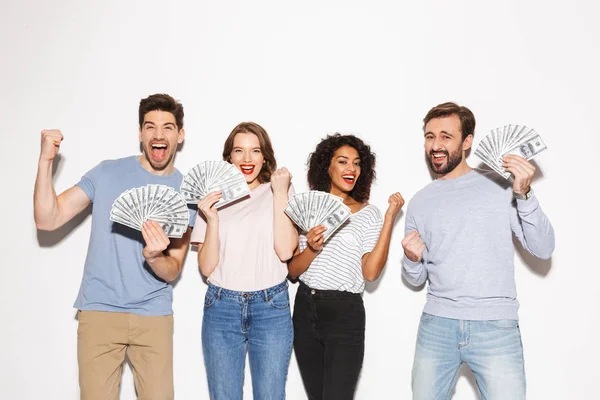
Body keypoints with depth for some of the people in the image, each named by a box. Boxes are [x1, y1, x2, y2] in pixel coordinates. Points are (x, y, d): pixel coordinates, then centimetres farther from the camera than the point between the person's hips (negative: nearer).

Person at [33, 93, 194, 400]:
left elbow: (173, 271, -2)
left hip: (153, 315, 1)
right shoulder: (108, 173, -1)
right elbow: (48, 220, -5)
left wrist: (154, 258, -25)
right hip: (99, 311, -1)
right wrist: (45, 161, -16)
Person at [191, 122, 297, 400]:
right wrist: (212, 219, -13)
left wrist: (280, 192, -10)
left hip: (271, 307, -1)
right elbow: (206, 268, 1)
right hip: (222, 307, 1)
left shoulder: (281, 192, 3)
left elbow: (285, 250, -11)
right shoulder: (214, 199, 5)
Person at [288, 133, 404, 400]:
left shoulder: (368, 214, -1)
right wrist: (311, 250, -19)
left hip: (344, 313, -3)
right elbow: (292, 271, 2)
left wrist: (389, 219, -14)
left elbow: (370, 272, -13)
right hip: (305, 308, 3)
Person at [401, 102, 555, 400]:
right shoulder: (420, 202, 10)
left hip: (495, 328, -3)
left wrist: (523, 194, -19)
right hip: (436, 325, 3)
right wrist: (412, 260, -7)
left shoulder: (499, 185, 0)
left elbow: (543, 249, -8)